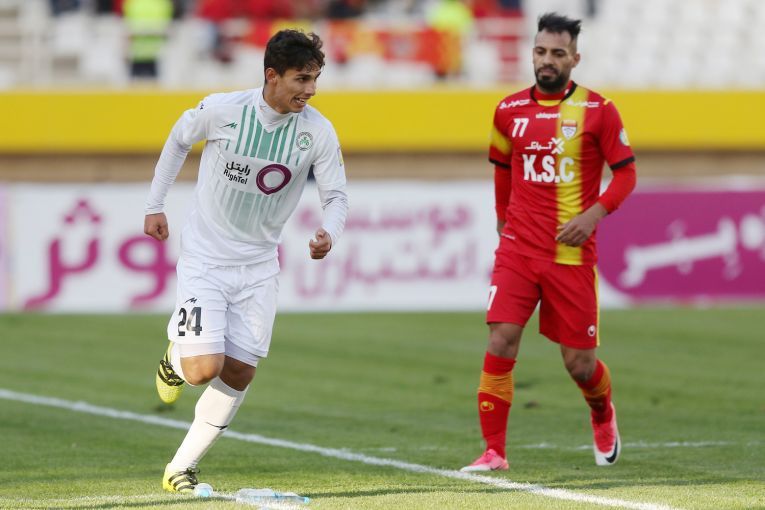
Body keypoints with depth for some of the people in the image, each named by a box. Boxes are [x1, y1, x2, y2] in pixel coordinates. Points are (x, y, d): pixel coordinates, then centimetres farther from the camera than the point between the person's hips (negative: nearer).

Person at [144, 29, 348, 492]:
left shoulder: (318, 131, -10)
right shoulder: (222, 110, -16)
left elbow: (336, 195, -2)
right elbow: (179, 139, 4)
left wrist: (329, 234, -24)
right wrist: (155, 205, 8)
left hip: (258, 266, 3)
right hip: (205, 259, -3)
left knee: (239, 372, -1)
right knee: (205, 368, -16)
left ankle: (182, 468, 15)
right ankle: (177, 358, 22)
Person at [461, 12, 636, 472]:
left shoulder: (598, 110, -4)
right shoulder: (510, 110, 6)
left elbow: (626, 172, -1)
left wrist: (594, 214, -15)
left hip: (572, 254, -2)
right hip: (518, 249, 2)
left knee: (579, 362, 3)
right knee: (501, 341, -13)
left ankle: (603, 414, 38)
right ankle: (494, 451, -7)